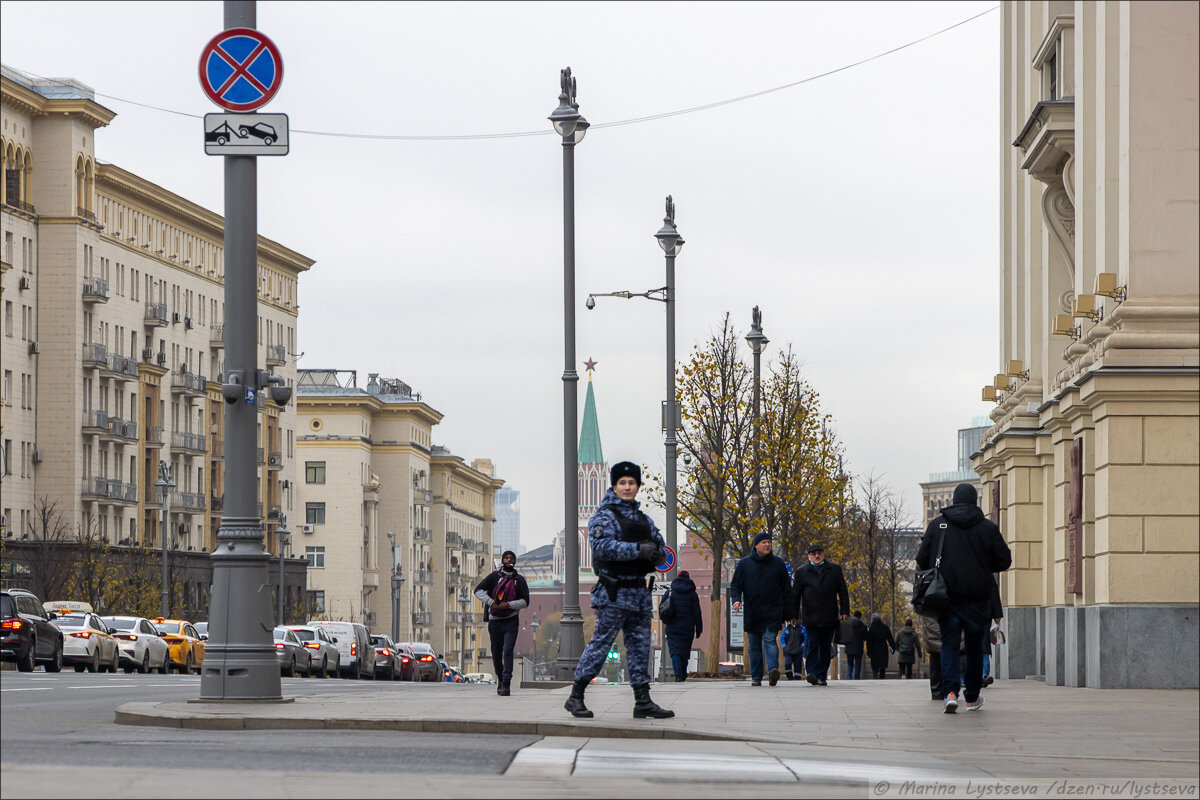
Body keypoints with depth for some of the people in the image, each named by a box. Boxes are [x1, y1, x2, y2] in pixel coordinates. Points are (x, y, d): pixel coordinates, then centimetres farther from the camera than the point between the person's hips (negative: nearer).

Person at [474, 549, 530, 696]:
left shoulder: (519, 580, 6)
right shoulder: (494, 577, 5)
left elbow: (525, 601, 1)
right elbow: (478, 590, -3)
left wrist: (509, 604, -15)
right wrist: (490, 602, -18)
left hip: (511, 620, -1)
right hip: (494, 620, 1)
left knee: (508, 651, -16)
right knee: (496, 654, 7)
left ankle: (506, 684, -20)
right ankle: (500, 680, 29)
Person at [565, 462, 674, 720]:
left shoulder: (644, 519, 18)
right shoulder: (604, 516, -3)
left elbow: (661, 549, 19)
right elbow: (603, 546, -19)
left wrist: (656, 551, -6)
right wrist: (638, 550, -25)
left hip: (640, 592, 7)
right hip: (613, 593, -7)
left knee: (640, 647, 6)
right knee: (601, 643, -7)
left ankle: (643, 702, 9)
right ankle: (575, 697, 0)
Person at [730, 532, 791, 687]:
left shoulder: (778, 563, 9)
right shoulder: (744, 564, 9)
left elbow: (786, 588, 12)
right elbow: (735, 585, 8)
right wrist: (736, 599, -13)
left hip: (772, 612, -2)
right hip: (752, 614, 2)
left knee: (770, 640, -17)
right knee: (754, 646, 5)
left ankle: (773, 669, -30)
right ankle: (756, 677, 11)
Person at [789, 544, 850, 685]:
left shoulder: (835, 570, 13)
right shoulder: (802, 572, 10)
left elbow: (843, 592, 12)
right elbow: (795, 594, 10)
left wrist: (845, 611, 3)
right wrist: (794, 615, 5)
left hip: (829, 618, 2)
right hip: (811, 618, -2)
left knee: (825, 648, 5)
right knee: (812, 645, -13)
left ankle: (822, 677, 10)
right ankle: (812, 673, -17)